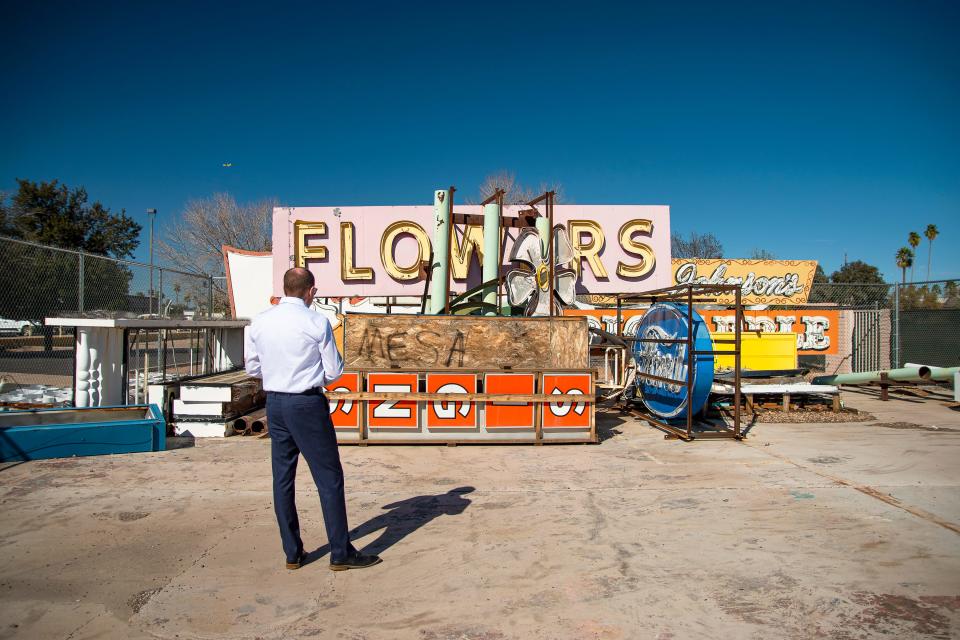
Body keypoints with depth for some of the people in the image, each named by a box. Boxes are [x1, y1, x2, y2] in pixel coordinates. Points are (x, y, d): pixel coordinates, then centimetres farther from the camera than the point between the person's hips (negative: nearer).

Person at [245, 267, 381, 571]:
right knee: (329, 477, 3)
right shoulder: (316, 322, -12)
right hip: (308, 404, -5)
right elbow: (335, 371, -7)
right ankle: (341, 553, 9)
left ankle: (292, 552, 22)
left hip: (274, 403, 6)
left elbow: (253, 367, 10)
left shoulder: (259, 322, 1)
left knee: (283, 477, 13)